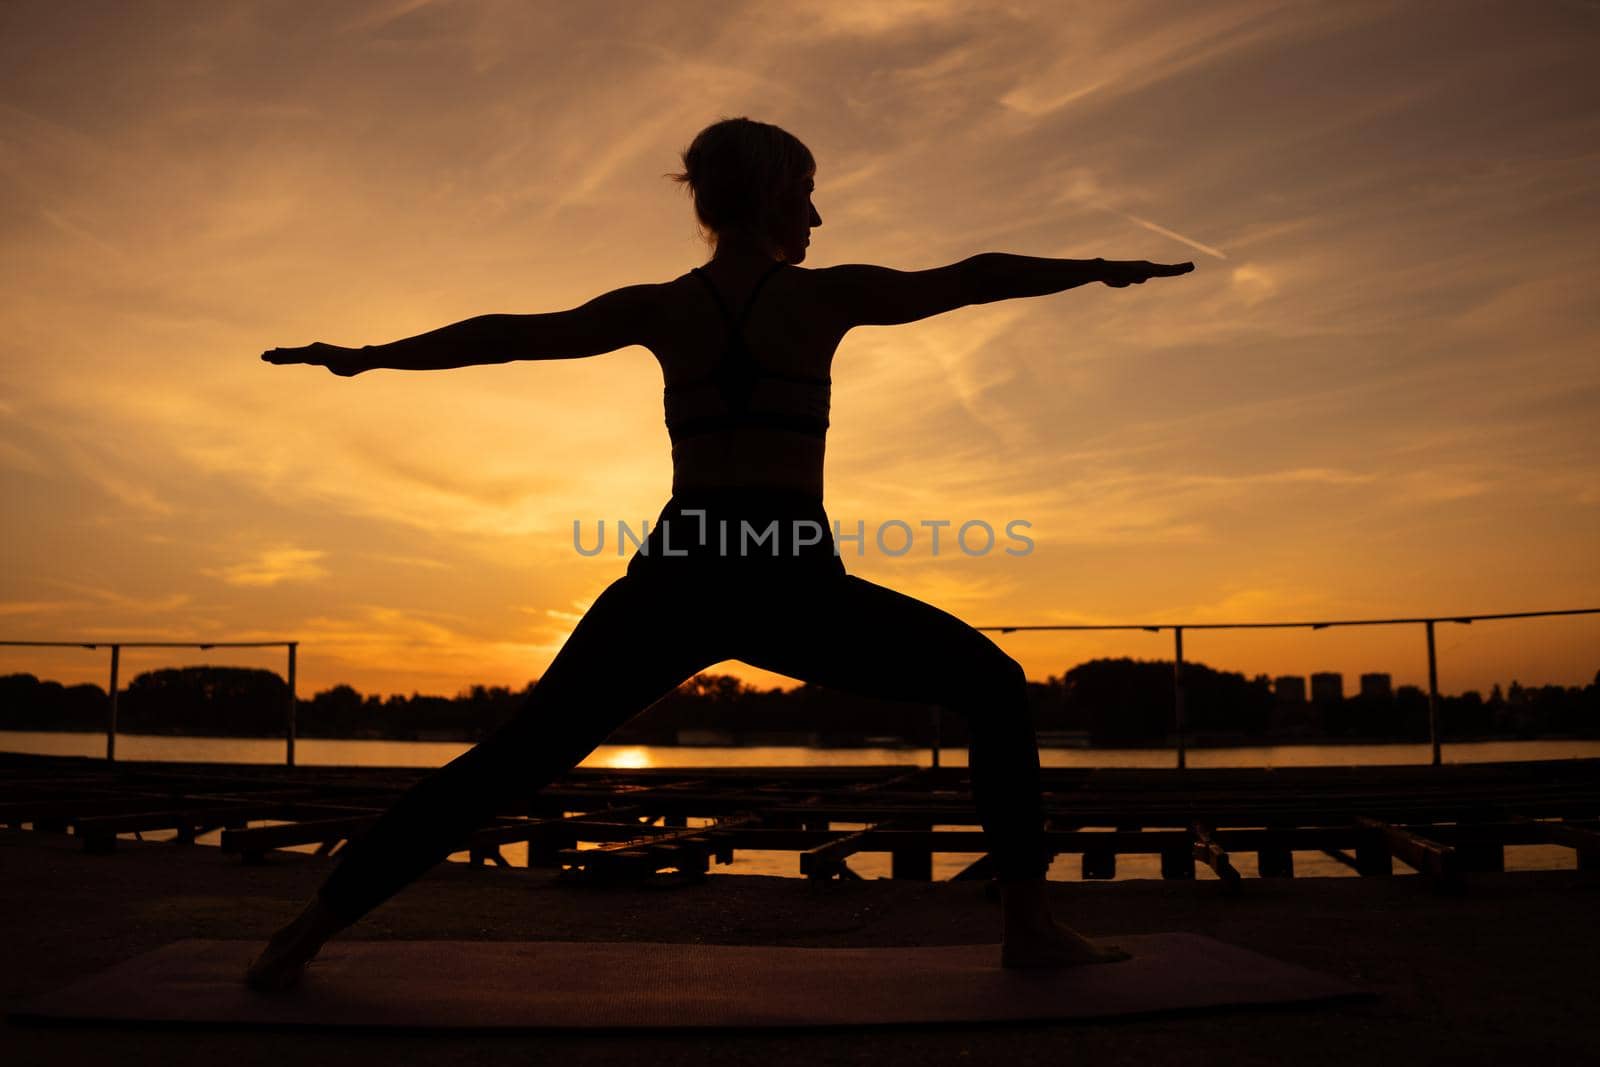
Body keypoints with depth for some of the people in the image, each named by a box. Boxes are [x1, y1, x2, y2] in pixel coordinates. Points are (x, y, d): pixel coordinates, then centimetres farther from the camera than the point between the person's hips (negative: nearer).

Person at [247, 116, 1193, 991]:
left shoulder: (659, 308, 12)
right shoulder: (824, 293, 5)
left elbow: (507, 335, 18)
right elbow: (974, 277, 12)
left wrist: (364, 356, 29)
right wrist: (1105, 269, 25)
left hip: (675, 576, 4)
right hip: (792, 582, -3)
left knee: (511, 759, 12)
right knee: (994, 686, 13)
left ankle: (309, 931, 13)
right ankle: (1031, 924, 9)